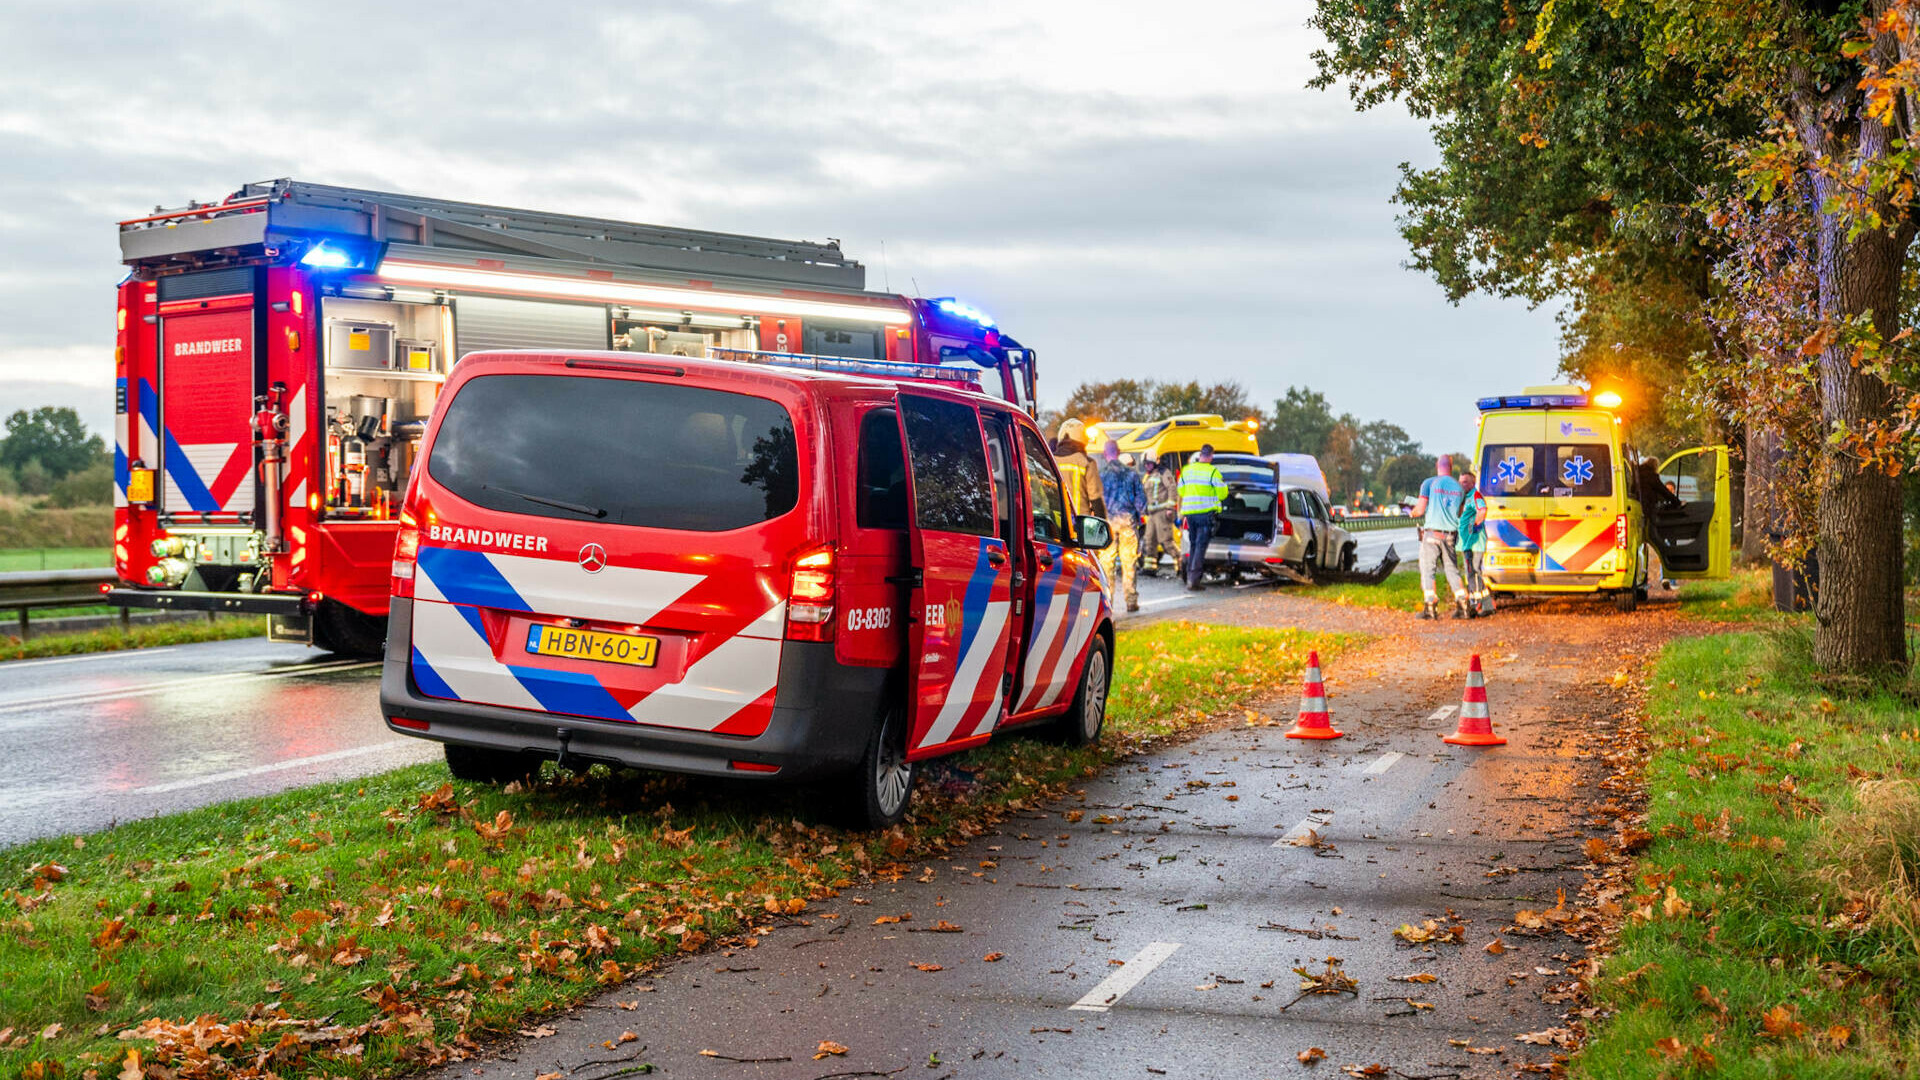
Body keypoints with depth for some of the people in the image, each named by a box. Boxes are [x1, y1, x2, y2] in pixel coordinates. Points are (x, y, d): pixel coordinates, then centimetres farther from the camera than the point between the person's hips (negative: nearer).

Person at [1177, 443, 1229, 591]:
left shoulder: (1186, 470, 7)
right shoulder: (1213, 472, -9)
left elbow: (1181, 492, 13)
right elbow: (1222, 494, -6)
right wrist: (1223, 483, 15)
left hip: (1189, 511, 5)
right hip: (1206, 512, -5)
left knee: (1193, 544, 18)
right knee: (1201, 545, -4)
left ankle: (1190, 577, 19)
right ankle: (1193, 580, -12)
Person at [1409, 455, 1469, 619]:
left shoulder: (1429, 483, -5)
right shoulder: (1459, 487, 8)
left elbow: (1420, 510, -8)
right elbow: (1460, 514, 16)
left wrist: (1413, 513, 14)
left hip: (1431, 533, -4)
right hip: (1450, 534, 4)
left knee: (1427, 570, 0)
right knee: (1452, 570, 12)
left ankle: (1431, 607, -9)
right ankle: (1461, 605, 7)